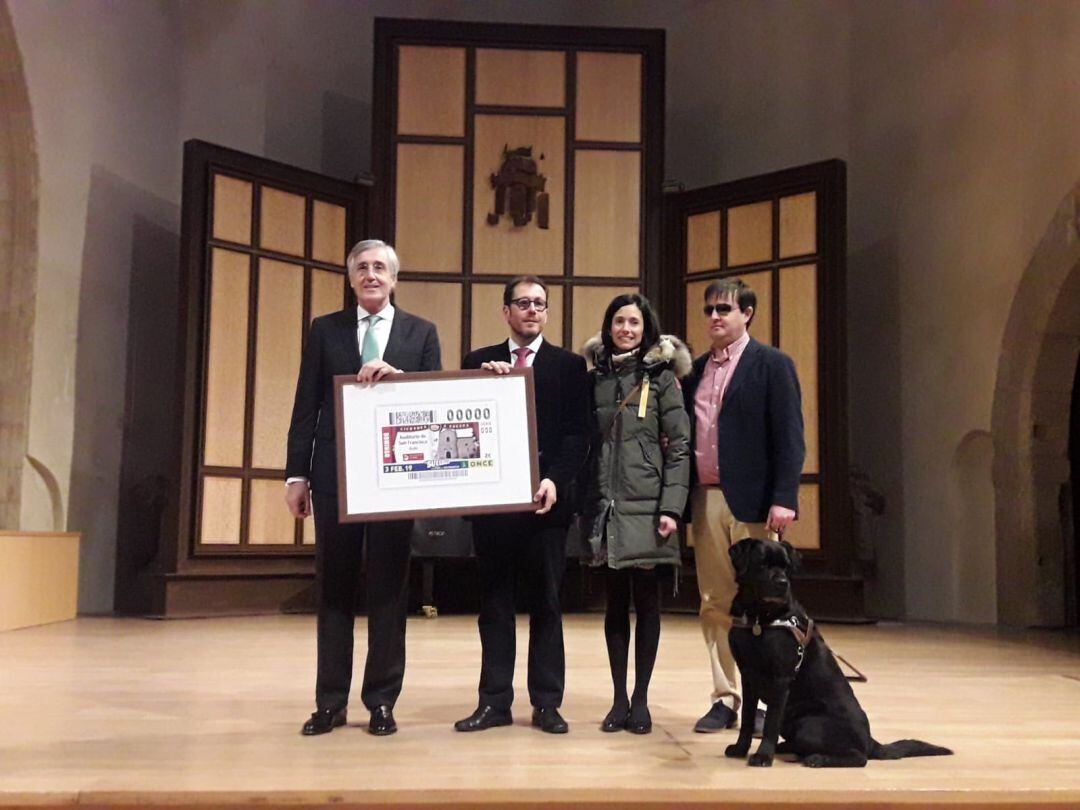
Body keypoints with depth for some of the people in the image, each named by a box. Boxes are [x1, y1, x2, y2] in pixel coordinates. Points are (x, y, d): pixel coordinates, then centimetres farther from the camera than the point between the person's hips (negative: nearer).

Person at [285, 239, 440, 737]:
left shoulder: (421, 333, 8)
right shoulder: (325, 330, 9)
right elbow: (307, 407, 5)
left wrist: (397, 376, -15)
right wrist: (297, 474, 0)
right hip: (336, 475, 1)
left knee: (388, 588, 4)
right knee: (334, 587, 6)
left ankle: (382, 701, 13)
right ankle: (331, 701, 14)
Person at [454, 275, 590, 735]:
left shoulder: (569, 365, 6)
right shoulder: (479, 363, 11)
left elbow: (577, 434, -1)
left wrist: (555, 480, -14)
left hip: (546, 499, -2)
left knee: (546, 602, 4)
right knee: (494, 602, 7)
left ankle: (546, 703, 12)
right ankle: (494, 701, 14)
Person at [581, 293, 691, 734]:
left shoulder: (661, 377, 0)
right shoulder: (596, 378, 9)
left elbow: (680, 447, -4)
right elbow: (587, 444, 11)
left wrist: (671, 507, -12)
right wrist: (586, 500, 5)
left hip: (647, 506, -3)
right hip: (607, 505, 3)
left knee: (646, 599, 3)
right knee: (615, 601, 8)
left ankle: (640, 699, 13)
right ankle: (619, 698, 16)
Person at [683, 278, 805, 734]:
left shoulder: (772, 365, -1)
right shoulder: (697, 370, 15)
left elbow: (789, 436, -7)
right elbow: (686, 435, 15)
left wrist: (783, 499, -15)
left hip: (751, 501, -5)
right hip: (705, 499, 5)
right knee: (715, 605, 8)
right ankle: (725, 698, 17)